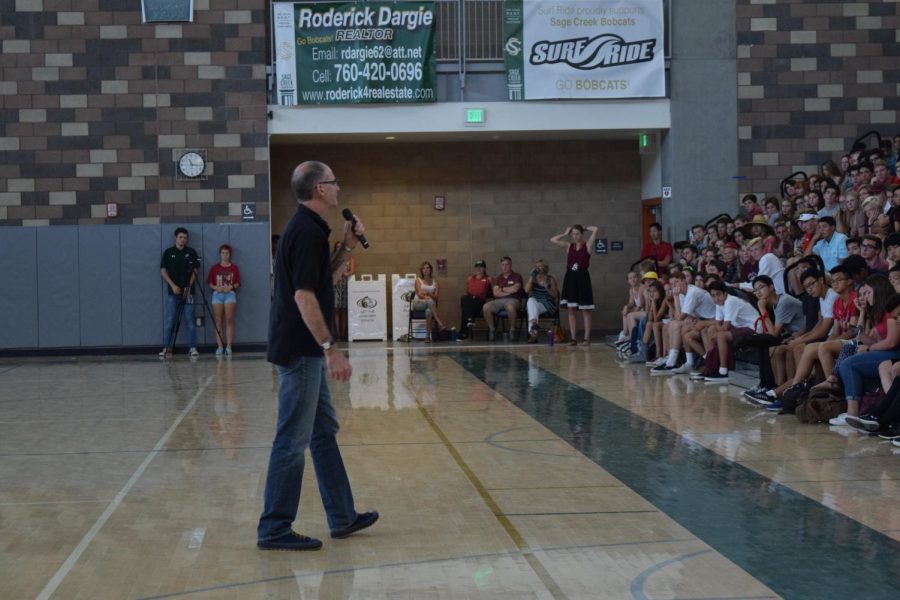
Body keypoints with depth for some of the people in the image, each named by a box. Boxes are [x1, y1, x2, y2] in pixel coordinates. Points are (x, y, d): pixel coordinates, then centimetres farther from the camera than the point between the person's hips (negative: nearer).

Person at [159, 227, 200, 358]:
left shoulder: (191, 252, 5)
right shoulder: (168, 252, 4)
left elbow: (195, 271, 5)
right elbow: (163, 271, 3)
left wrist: (189, 286, -8)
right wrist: (173, 285, -8)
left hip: (188, 292, 0)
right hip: (173, 293, 0)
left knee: (190, 321, -1)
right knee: (169, 321, 0)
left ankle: (192, 348, 1)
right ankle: (167, 348, 4)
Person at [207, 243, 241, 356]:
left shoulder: (234, 268, 7)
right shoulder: (215, 268, 10)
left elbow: (237, 283, 4)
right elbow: (209, 282, 7)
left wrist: (231, 287, -15)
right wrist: (216, 287, -11)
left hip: (230, 293, -1)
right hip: (217, 294, 1)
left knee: (229, 320, -7)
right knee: (218, 321, -1)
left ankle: (228, 346, -7)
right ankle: (220, 346, -1)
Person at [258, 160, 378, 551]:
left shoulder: (308, 228, 13)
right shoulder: (308, 231, -17)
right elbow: (304, 296, -24)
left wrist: (347, 248, 13)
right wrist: (331, 348, -24)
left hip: (305, 350, 11)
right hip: (300, 350, -11)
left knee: (324, 431, 15)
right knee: (293, 439, -4)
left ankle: (342, 516, 24)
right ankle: (274, 529, 3)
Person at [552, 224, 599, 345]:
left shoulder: (587, 245, 0)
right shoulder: (569, 246, 10)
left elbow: (595, 230, -11)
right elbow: (553, 239, 8)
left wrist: (584, 228, 5)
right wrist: (565, 233, 11)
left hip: (583, 278, -4)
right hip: (570, 278, 4)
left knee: (585, 310, 0)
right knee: (571, 310, 3)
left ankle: (587, 338, 4)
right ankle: (573, 338, 8)